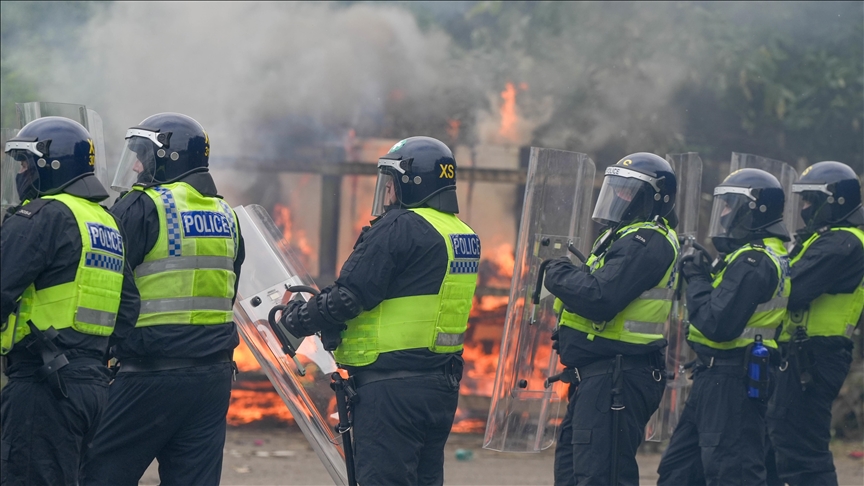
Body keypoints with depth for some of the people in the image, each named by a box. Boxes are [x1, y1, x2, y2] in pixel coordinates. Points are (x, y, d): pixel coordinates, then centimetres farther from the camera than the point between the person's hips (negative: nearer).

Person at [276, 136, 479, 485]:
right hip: (443, 385, 9)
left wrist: (300, 320, -1)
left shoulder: (399, 229, -15)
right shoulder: (464, 236, 13)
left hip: (391, 388, -9)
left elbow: (350, 296, -17)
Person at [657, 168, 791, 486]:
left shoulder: (753, 262, -19)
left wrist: (697, 280, -12)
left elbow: (717, 325, -25)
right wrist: (702, 278, 6)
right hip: (720, 378, 11)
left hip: (731, 381, -11)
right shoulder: (770, 256, 14)